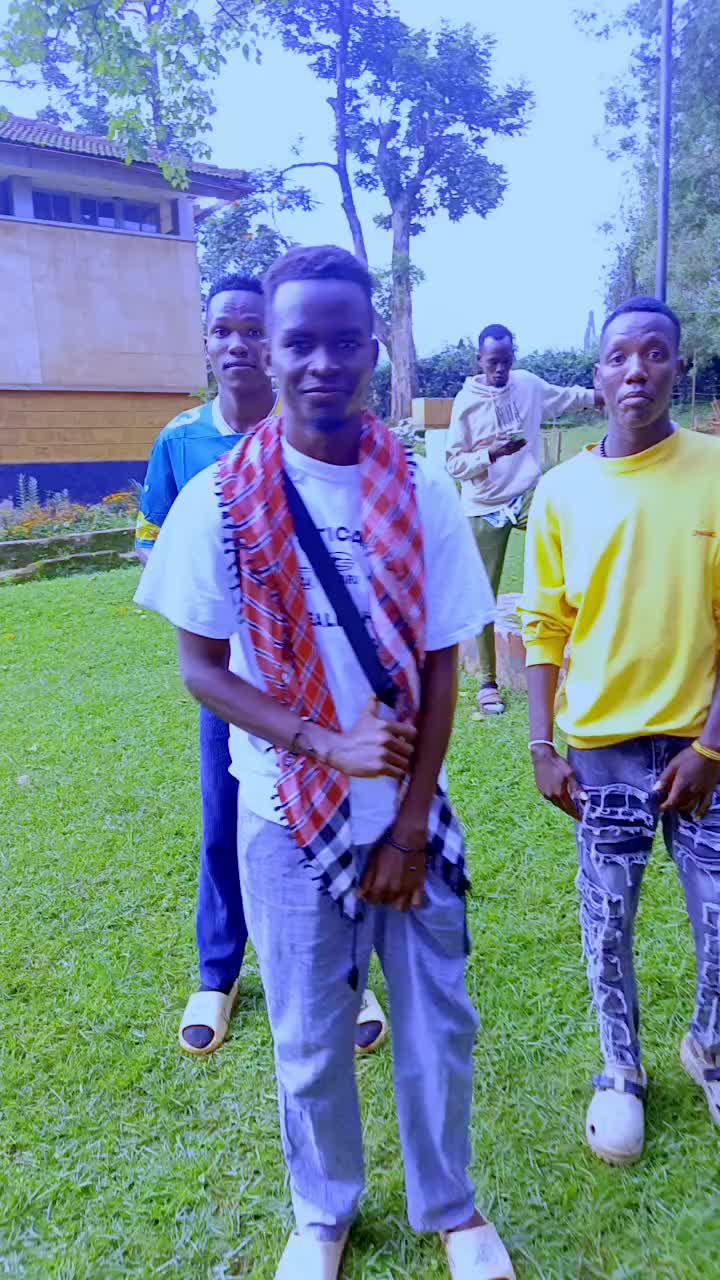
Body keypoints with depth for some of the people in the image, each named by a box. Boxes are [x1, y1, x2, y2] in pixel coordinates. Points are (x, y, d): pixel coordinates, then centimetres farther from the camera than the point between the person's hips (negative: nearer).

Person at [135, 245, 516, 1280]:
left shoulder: (421, 494, -6)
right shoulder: (221, 500, -10)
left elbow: (441, 666, -3)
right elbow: (199, 667, -7)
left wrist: (411, 821, -7)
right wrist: (329, 746, -19)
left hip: (412, 811, 2)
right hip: (290, 813, -1)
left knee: (438, 1021, 14)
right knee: (311, 1037, 15)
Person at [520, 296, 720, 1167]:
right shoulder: (561, 491, -1)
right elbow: (545, 627, 2)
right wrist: (542, 746, -1)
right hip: (602, 745, 1)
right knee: (607, 923, 11)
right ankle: (621, 1072, 35)